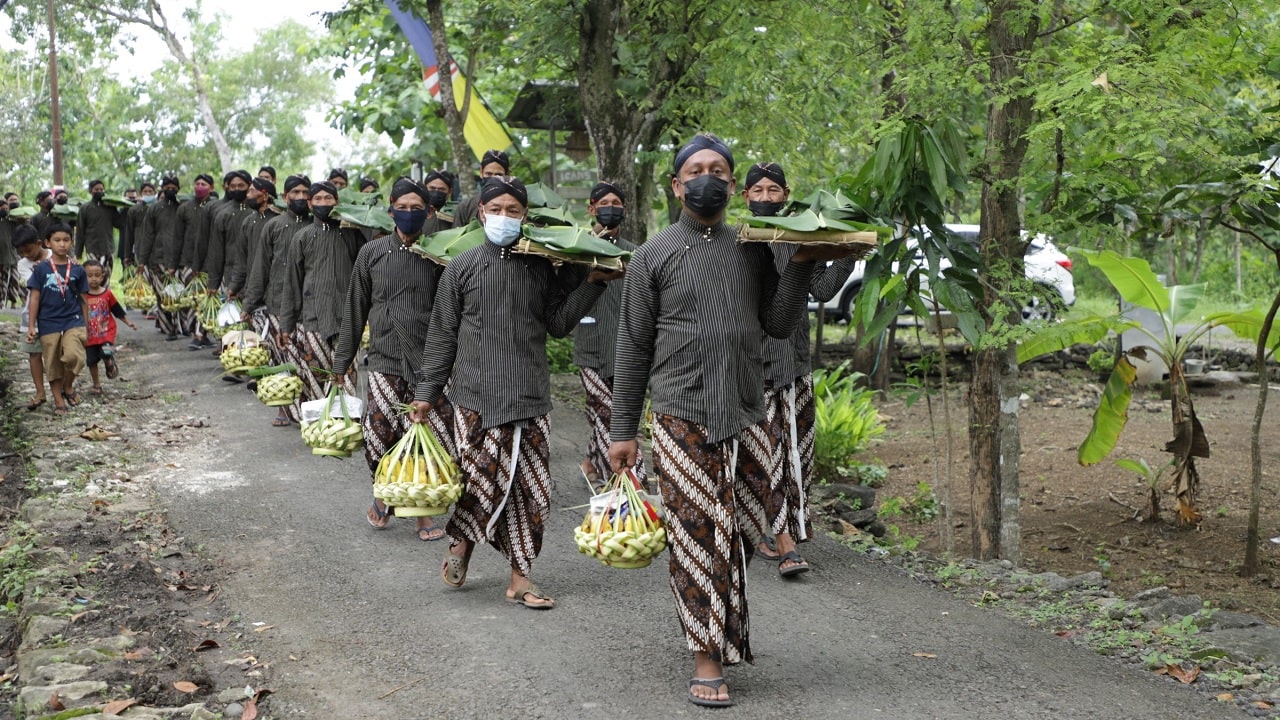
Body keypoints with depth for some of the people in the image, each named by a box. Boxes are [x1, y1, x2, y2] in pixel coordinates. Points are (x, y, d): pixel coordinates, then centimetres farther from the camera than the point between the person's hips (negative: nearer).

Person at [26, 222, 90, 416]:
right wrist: (31, 326, -2)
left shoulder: (77, 270, 2)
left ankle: (68, 386, 6)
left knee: (73, 356, -22)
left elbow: (83, 299, 8)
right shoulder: (41, 269, -1)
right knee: (53, 364, 7)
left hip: (73, 321, 0)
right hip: (49, 323, 0)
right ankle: (59, 401, 22)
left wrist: (86, 325, 10)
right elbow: (35, 298, 1)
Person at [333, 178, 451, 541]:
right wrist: (342, 360, 10)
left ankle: (423, 510, 15)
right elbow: (355, 310, 11)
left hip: (428, 363, 0)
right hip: (385, 361, 0)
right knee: (381, 438, -5)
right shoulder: (372, 253, 6)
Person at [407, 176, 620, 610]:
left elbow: (559, 324, 7)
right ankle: (461, 544, 20)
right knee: (486, 480, -10)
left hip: (531, 396, 2)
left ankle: (520, 577, 13)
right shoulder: (461, 268, 4)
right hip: (477, 395, -2)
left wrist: (593, 283, -1)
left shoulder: (541, 267, 9)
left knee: (531, 489, 1)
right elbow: (442, 336, 6)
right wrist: (427, 392, 4)